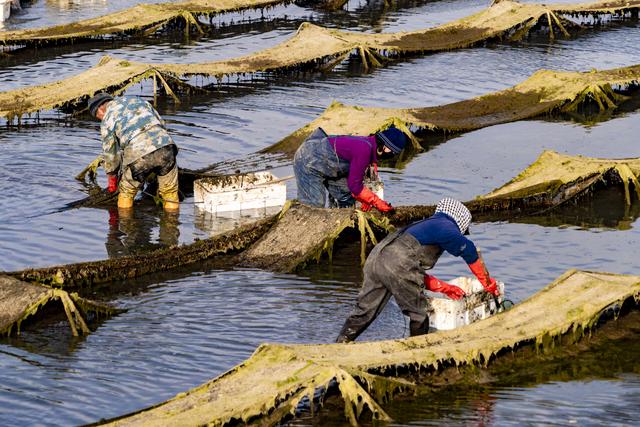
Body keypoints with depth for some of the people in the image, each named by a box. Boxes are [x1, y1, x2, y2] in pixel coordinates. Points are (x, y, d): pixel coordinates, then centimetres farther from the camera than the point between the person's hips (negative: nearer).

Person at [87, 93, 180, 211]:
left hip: (139, 155, -3)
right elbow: (161, 123, 26)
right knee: (170, 193, 15)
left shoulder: (107, 121, 14)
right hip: (164, 144, 3)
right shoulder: (135, 100, 26)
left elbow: (110, 153, 18)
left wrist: (111, 180, 31)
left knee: (126, 192, 21)